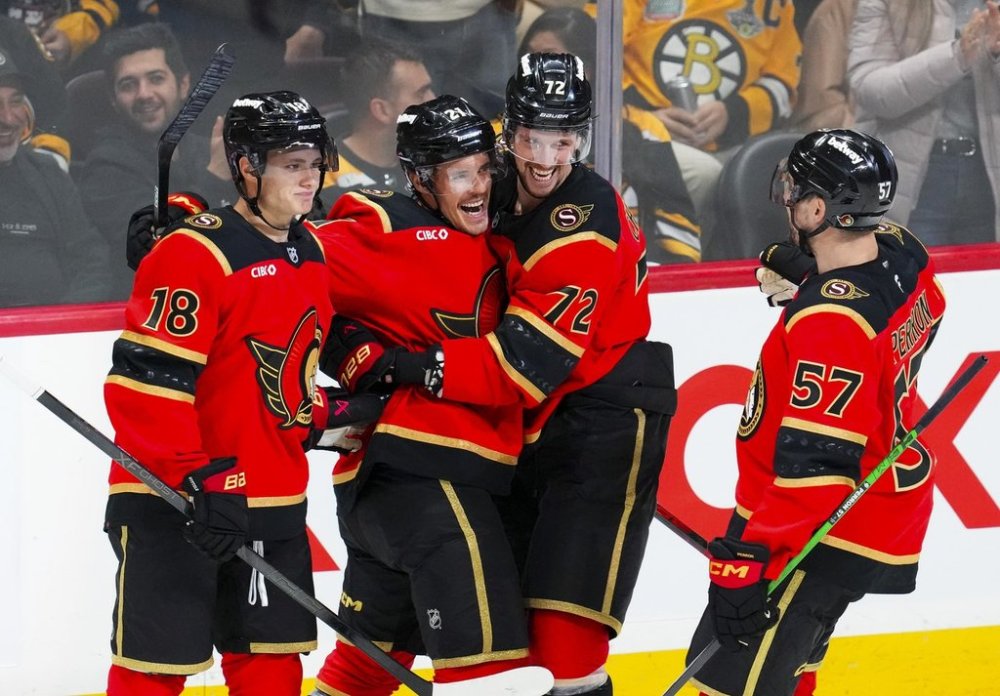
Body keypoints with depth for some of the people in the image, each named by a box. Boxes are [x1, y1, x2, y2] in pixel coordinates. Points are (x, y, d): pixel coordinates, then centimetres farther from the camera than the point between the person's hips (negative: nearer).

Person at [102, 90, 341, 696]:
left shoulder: (311, 253, 11)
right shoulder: (195, 254, -18)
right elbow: (144, 379, -23)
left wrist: (317, 413, 11)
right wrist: (196, 480, -25)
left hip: (275, 497, 8)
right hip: (172, 499, -8)